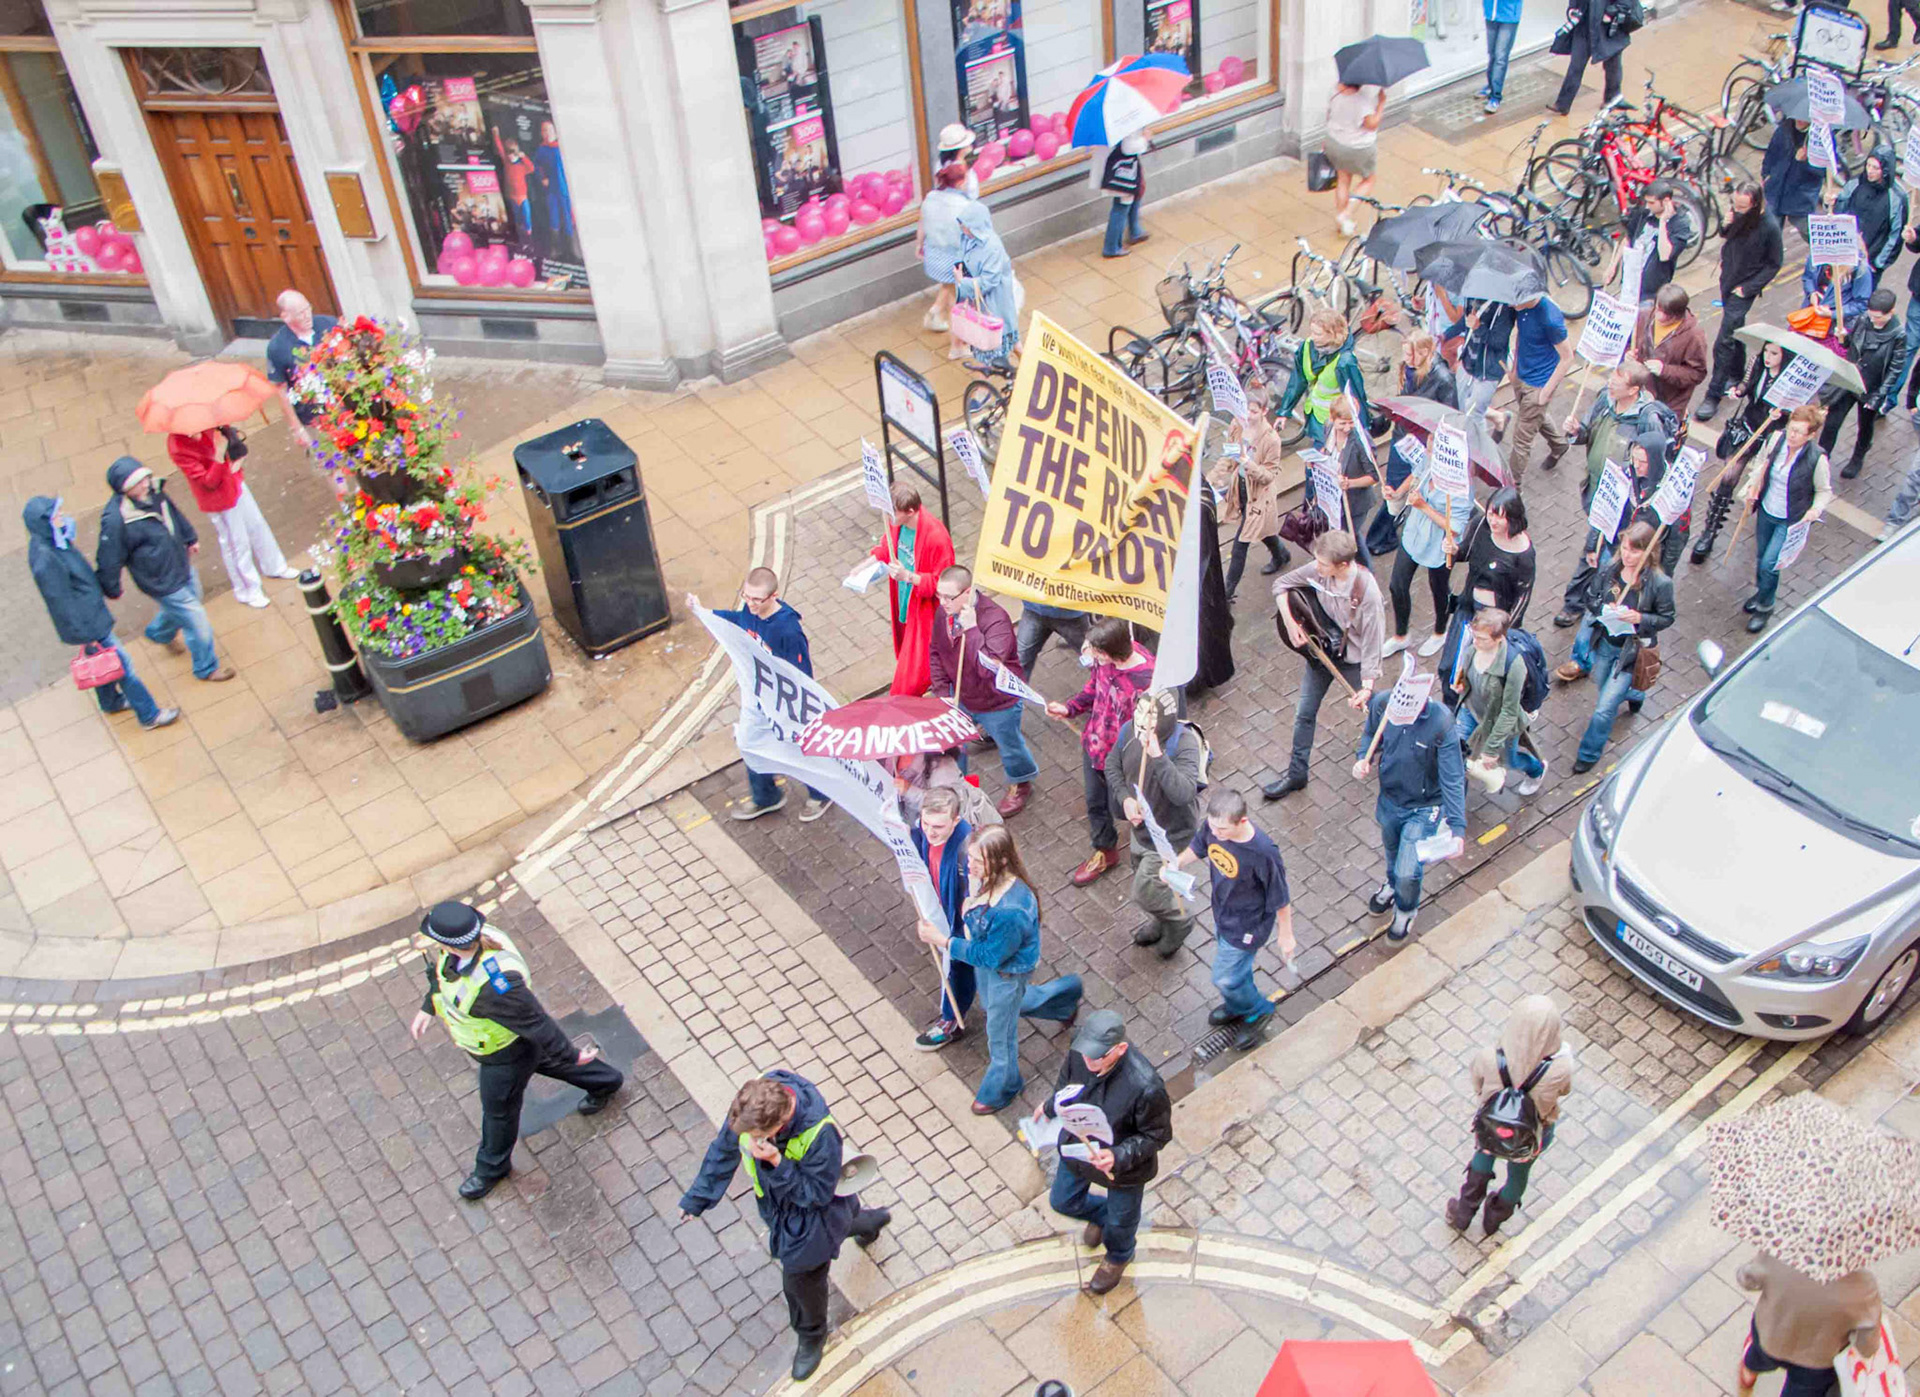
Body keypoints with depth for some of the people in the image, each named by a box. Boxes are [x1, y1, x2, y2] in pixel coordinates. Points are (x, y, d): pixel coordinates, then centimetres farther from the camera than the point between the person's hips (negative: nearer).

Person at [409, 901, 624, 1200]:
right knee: (546, 1062, 33)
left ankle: (492, 1166, 50)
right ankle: (604, 1080, 57)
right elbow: (443, 970, 2)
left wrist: (571, 1056, -23)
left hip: (505, 1053, -7)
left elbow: (537, 1024, -35)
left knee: (499, 1108, 20)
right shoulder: (477, 935, -24)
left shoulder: (494, 984, -49)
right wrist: (428, 1008, 11)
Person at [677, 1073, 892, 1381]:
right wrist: (696, 1199, -1)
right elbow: (724, 1151, -10)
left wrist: (777, 1163, -45)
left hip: (807, 1215, -6)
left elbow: (817, 1194, -30)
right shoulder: (749, 1108, -29)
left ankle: (811, 1335, 49)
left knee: (801, 1280, 17)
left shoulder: (821, 1135, -44)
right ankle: (869, 1222, 68)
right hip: (776, 1202, 6)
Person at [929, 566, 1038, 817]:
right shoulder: (944, 612, -15)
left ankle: (1020, 784, 52)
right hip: (961, 698, 5)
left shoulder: (995, 619, -36)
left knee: (1009, 746, 22)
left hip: (998, 703, -5)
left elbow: (988, 667, -47)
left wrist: (971, 629, -46)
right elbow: (935, 652, 2)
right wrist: (942, 692, -4)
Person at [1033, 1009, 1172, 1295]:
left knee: (1121, 1219, 27)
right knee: (1062, 1201, 28)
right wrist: (1050, 1105, 14)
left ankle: (1118, 1257, 63)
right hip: (1078, 1150, 4)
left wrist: (1119, 1157, -37)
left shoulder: (1145, 1087, -42)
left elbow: (1157, 1135, -25)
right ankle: (1101, 1215, 62)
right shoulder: (1079, 1053, -28)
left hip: (1124, 1168, -4)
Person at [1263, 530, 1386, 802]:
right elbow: (1281, 584, -3)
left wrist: (1367, 685, -31)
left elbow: (1372, 643, -27)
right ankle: (1296, 774, 25)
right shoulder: (1319, 570, -20)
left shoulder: (1367, 593, -33)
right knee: (1304, 713, 11)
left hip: (1353, 658, -5)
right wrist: (1290, 623, -13)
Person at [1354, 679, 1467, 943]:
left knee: (1408, 872, 0)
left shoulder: (1441, 723, -33)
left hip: (1423, 809, -4)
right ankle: (1393, 884, 64)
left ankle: (1406, 909, 35)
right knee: (1393, 851, 30)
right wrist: (1362, 758, -18)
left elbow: (1452, 780, -27)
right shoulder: (1382, 703, -22)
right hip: (1389, 799, 4)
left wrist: (1457, 828, -32)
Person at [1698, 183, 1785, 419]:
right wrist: (1725, 227, -11)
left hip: (1744, 289, -6)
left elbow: (1773, 264, -12)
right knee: (1735, 331, 23)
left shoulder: (1769, 227, -23)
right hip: (1728, 281, 6)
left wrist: (1747, 288, -16)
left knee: (1724, 343, -7)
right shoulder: (1737, 214, -9)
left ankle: (1714, 396, 0)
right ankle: (1737, 373, 43)